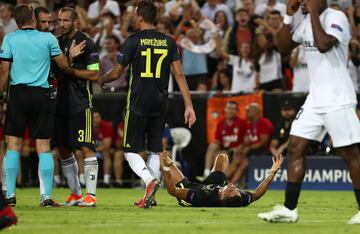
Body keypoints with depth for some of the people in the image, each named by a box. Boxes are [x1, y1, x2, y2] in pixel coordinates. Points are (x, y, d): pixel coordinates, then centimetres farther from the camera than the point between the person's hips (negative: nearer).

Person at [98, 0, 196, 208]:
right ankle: (150, 197, 10)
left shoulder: (134, 41, -5)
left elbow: (117, 73, 2)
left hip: (138, 103, -4)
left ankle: (150, 179, -23)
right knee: (155, 150, 13)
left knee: (131, 151, 3)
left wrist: (100, 80, 23)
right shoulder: (169, 42, 5)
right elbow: (179, 75, 2)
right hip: (160, 104, 4)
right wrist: (189, 106, 3)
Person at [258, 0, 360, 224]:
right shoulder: (308, 21, 12)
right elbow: (285, 48, 14)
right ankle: (289, 209, 6)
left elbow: (323, 45, -30)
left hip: (337, 99, -8)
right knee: (295, 148, 3)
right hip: (315, 98, 8)